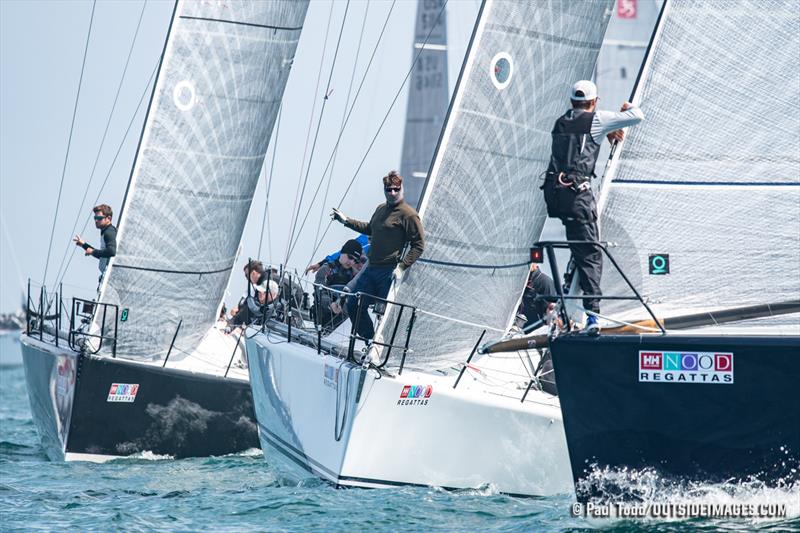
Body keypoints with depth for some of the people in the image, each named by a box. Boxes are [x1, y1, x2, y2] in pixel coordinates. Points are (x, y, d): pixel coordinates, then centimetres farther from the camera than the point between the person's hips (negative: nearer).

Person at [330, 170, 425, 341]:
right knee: (353, 306, 10)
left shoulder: (408, 214, -11)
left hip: (389, 272, -9)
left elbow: (419, 245, -14)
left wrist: (402, 267, -21)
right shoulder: (381, 209, 14)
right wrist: (346, 221, 29)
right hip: (371, 269, 9)